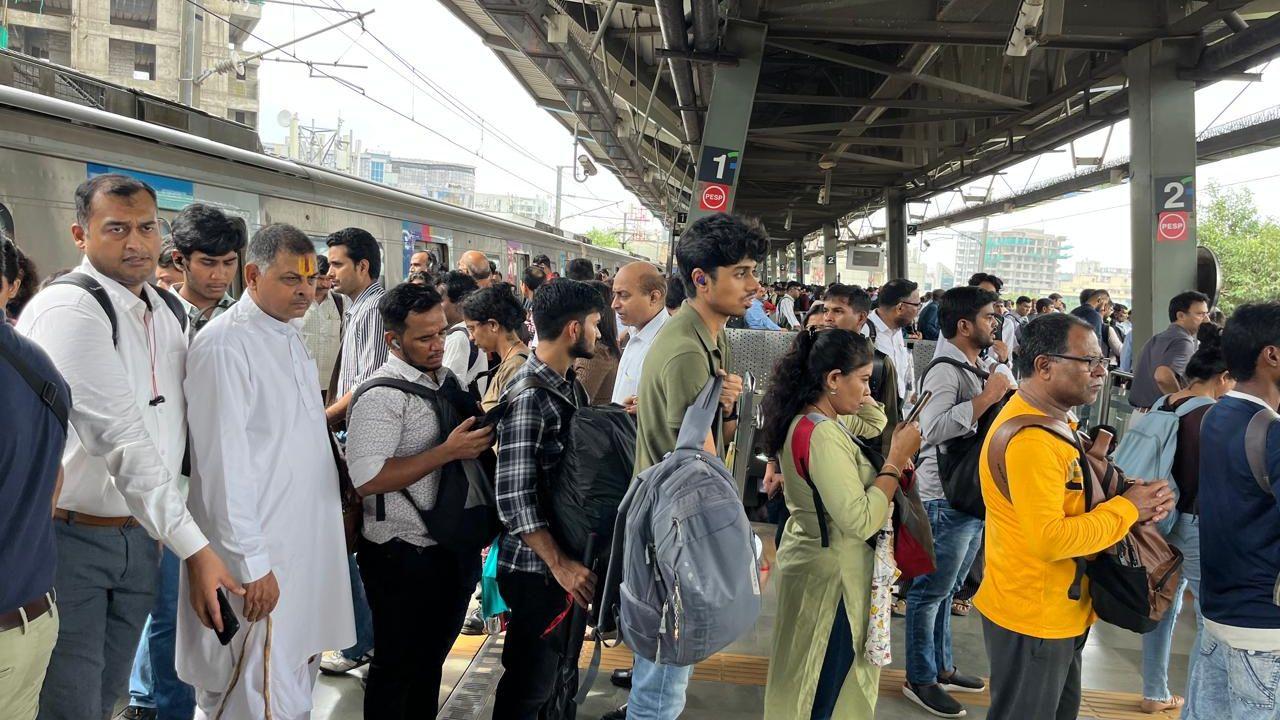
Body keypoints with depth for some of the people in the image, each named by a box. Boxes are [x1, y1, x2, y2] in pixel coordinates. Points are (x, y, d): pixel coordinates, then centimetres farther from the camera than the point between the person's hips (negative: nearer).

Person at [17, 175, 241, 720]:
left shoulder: (161, 308, 8)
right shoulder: (67, 308, -18)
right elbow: (120, 437, -25)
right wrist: (193, 546, -26)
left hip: (140, 530, 7)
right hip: (73, 537, -7)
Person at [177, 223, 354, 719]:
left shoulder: (290, 336, 12)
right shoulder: (225, 344, -16)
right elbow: (224, 463, -20)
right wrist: (252, 562, -20)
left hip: (308, 544, 9)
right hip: (261, 554, -9)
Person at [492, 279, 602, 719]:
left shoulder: (569, 385, 8)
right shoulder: (528, 394, -20)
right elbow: (514, 496, -24)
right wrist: (558, 563, -25)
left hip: (567, 555, 9)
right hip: (535, 566, -9)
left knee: (555, 667, 22)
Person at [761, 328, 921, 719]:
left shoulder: (802, 421, 6)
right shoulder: (822, 434, -25)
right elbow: (860, 520, -29)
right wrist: (897, 459, -20)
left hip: (807, 558, 10)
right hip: (832, 576, -10)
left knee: (803, 684, 22)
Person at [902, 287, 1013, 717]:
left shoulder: (981, 368, 12)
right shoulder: (945, 371, -18)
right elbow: (930, 430, -32)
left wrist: (1004, 388, 5)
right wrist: (987, 397, -28)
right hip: (946, 500, -9)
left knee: (946, 589, 19)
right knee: (931, 591, 3)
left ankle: (941, 668, 32)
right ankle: (920, 679, 16)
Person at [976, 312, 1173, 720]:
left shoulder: (1053, 419, 8)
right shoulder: (1030, 438, -27)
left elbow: (1076, 499, 17)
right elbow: (1050, 539, -31)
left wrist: (1139, 499, -2)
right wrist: (1127, 509, -19)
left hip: (1061, 613, 10)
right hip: (1033, 620, -10)